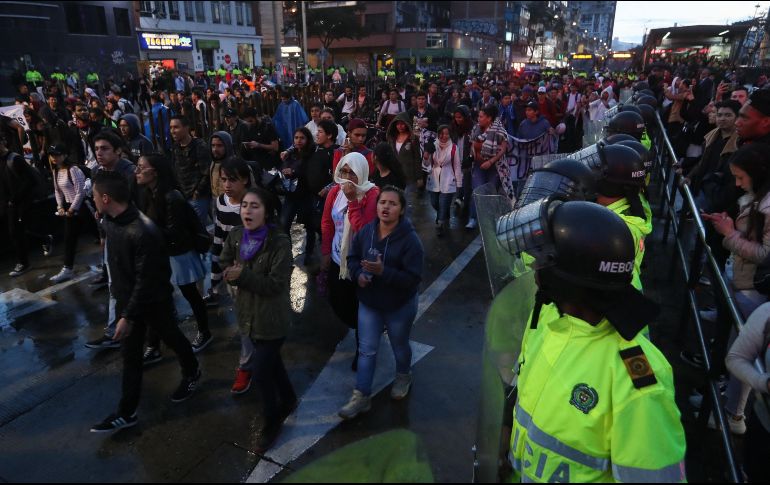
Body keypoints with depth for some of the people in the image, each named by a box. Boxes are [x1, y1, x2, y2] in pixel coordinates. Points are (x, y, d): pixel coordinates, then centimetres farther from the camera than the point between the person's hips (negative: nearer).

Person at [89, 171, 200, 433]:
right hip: (126, 298, 7)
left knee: (171, 338, 18)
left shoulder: (143, 232, -33)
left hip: (154, 300, -7)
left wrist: (128, 316, -23)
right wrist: (123, 306, 19)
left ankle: (192, 373, 47)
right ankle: (126, 412, 25)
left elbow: (146, 280, -27)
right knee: (129, 354, 13)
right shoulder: (109, 221, -5)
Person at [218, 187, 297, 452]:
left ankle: (271, 422, 30)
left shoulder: (280, 242, -23)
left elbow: (276, 284, -24)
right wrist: (233, 274, -17)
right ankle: (288, 399, 52)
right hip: (247, 314, 6)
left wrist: (243, 275, -31)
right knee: (271, 362, 24)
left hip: (272, 318, -6)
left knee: (261, 371, 3)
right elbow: (225, 268, 4)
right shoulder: (235, 237, -4)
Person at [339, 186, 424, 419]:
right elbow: (352, 258, 5)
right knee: (367, 350, 8)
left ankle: (403, 377, 51)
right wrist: (358, 274, -16)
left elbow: (413, 279, -26)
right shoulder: (365, 231, -9)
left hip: (400, 306, -3)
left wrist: (383, 271, -37)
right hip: (369, 303, 3)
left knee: (399, 347, 21)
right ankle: (361, 397, 19)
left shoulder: (410, 240, -24)